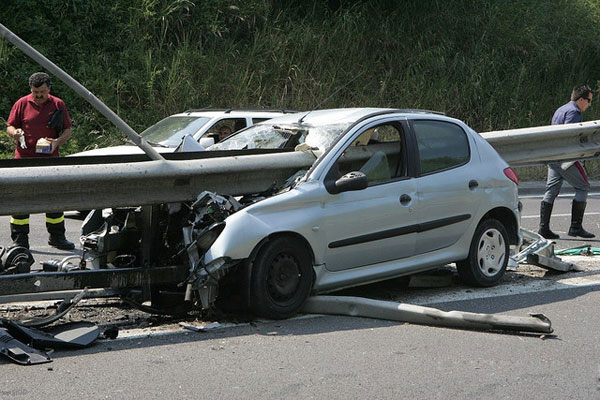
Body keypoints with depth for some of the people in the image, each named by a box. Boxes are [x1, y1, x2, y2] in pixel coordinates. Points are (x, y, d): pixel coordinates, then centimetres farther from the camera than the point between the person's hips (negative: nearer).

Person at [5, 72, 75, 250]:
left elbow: (68, 131, 9)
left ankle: (57, 237, 21)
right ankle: (19, 240, 6)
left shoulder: (58, 105, 7)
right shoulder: (22, 104, 4)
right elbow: (9, 127, 9)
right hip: (24, 159, -1)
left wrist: (57, 142, -10)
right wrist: (14, 132, -14)